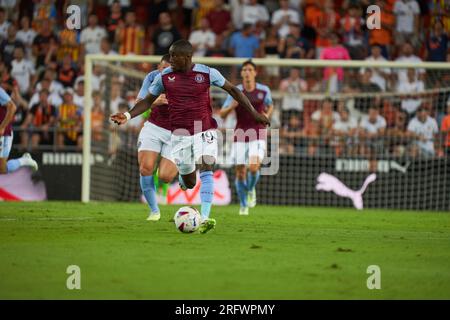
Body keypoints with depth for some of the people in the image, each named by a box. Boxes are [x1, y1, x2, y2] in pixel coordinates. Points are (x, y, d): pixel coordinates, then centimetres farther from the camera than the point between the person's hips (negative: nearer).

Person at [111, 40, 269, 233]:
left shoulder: (207, 73, -4)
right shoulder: (164, 76, -1)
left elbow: (232, 89, 7)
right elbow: (148, 101, 8)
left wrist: (253, 112, 6)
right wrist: (128, 116, -8)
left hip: (205, 130, -1)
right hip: (180, 133, 1)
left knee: (206, 169, -22)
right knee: (189, 183, 4)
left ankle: (204, 219, -26)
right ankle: (183, 177, 44)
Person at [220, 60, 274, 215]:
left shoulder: (264, 90, -1)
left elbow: (270, 106, 20)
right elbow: (222, 114, 1)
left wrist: (267, 116, -1)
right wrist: (232, 106, -19)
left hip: (258, 135, -1)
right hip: (240, 135, 1)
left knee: (253, 167, -22)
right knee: (240, 172, 0)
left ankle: (251, 189, 12)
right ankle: (243, 205, 21)